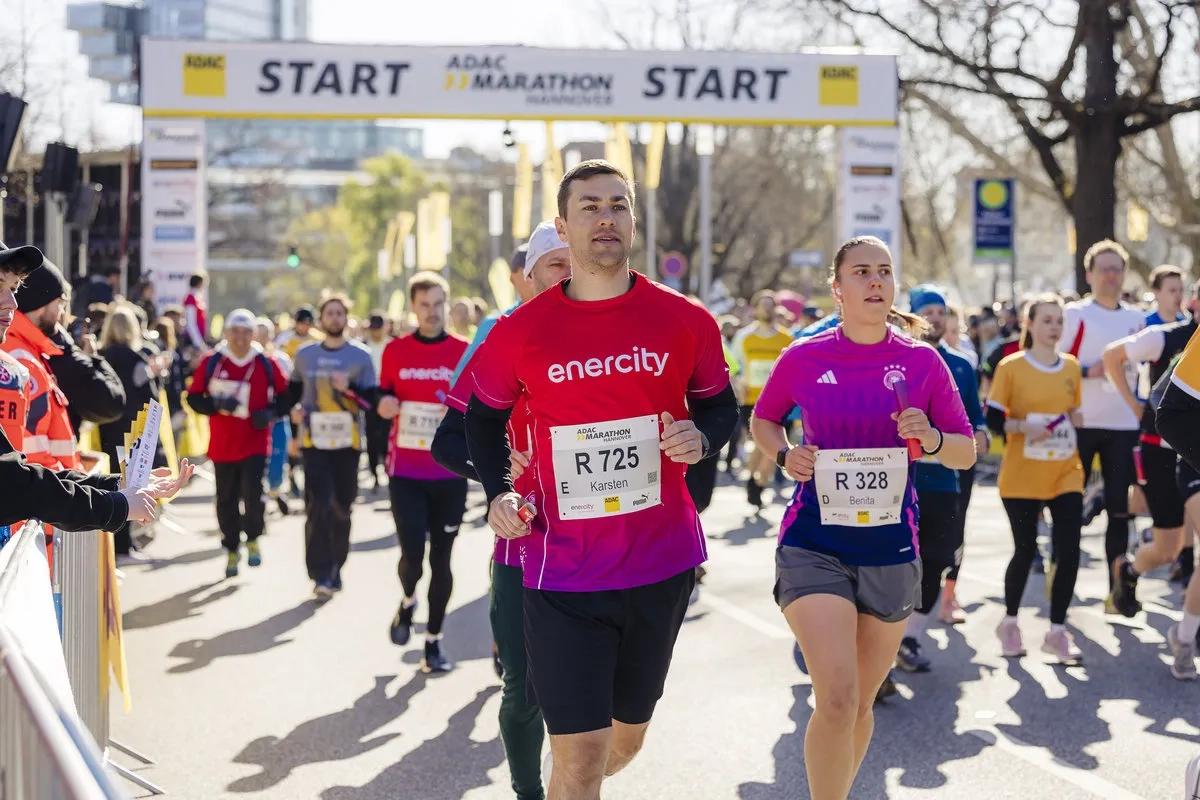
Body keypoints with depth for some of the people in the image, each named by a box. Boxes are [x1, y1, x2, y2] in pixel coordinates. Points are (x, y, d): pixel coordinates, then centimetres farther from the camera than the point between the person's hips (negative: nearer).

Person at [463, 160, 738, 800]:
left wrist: (701, 438, -10)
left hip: (663, 563, 3)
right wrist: (496, 492, -3)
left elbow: (720, 405, 12)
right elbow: (484, 416, 12)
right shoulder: (521, 332, -4)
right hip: (562, 572, -2)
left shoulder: (685, 321, -2)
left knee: (626, 737, 19)